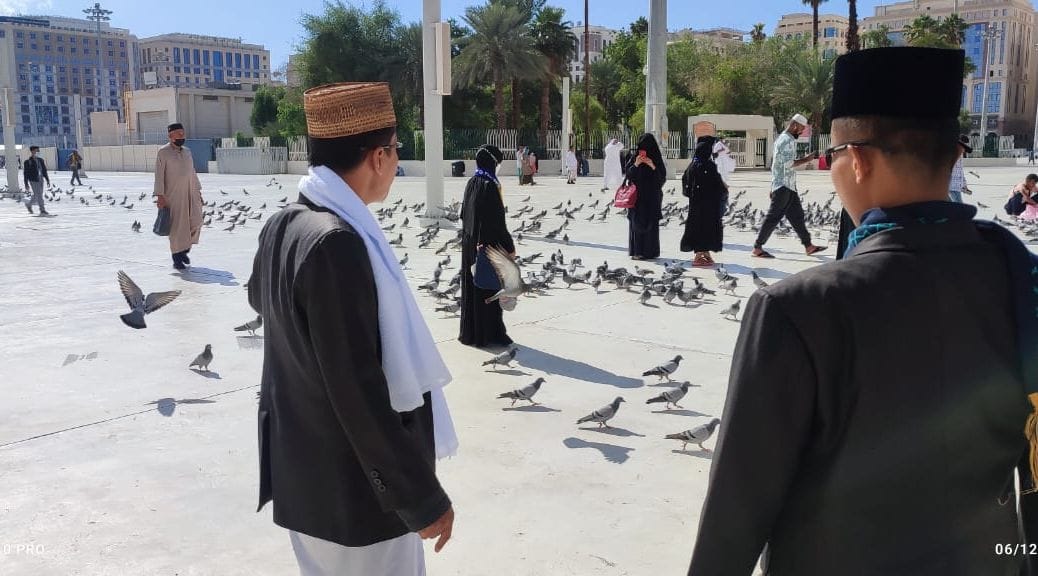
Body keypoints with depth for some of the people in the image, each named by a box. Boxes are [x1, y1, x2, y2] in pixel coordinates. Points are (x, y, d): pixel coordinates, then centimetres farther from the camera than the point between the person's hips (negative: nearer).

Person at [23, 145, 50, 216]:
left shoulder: (40, 160, 10)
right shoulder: (28, 162, -6)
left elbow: (44, 171, 15)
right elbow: (25, 174, -5)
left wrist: (48, 180, 10)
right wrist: (26, 184, -8)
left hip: (40, 180, 6)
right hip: (33, 180, -6)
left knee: (37, 195, 14)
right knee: (38, 195, -8)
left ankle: (29, 204, 38)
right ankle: (42, 211, -5)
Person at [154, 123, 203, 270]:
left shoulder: (187, 152, 15)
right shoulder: (163, 152, -3)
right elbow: (159, 175, -8)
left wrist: (198, 192, 17)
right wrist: (160, 196, -14)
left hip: (190, 193, 5)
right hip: (173, 194, -5)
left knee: (195, 222, -8)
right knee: (177, 226, -2)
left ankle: (184, 250, 15)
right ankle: (176, 259, 9)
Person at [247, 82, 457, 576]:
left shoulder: (282, 226, 0)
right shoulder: (337, 243, -28)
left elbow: (260, 299, 22)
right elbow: (357, 390, -27)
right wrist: (420, 495, -19)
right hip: (354, 490, -9)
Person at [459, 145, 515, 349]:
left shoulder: (471, 183, 6)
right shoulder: (489, 186, -18)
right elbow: (497, 221, -19)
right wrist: (509, 246, -12)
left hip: (469, 243, 8)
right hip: (488, 244, -8)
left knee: (471, 288, 13)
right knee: (490, 288, 2)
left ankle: (469, 333, 22)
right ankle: (489, 335, 9)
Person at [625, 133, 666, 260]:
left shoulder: (656, 159, 1)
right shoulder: (635, 158, 5)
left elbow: (662, 177, -4)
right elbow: (628, 174, 0)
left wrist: (653, 166, -19)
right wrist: (635, 165, -16)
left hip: (652, 196, -1)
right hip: (637, 196, 1)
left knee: (651, 223, -1)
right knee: (636, 222, 0)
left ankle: (650, 251, 4)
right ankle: (636, 251, 5)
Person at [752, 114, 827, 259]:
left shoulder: (782, 138, 18)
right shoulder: (788, 141, -15)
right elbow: (788, 164, -22)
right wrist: (806, 160, -16)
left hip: (788, 186, 11)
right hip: (784, 185, -11)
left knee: (797, 215, 12)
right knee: (774, 217, -7)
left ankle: (808, 246, 17)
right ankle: (757, 248, -3)